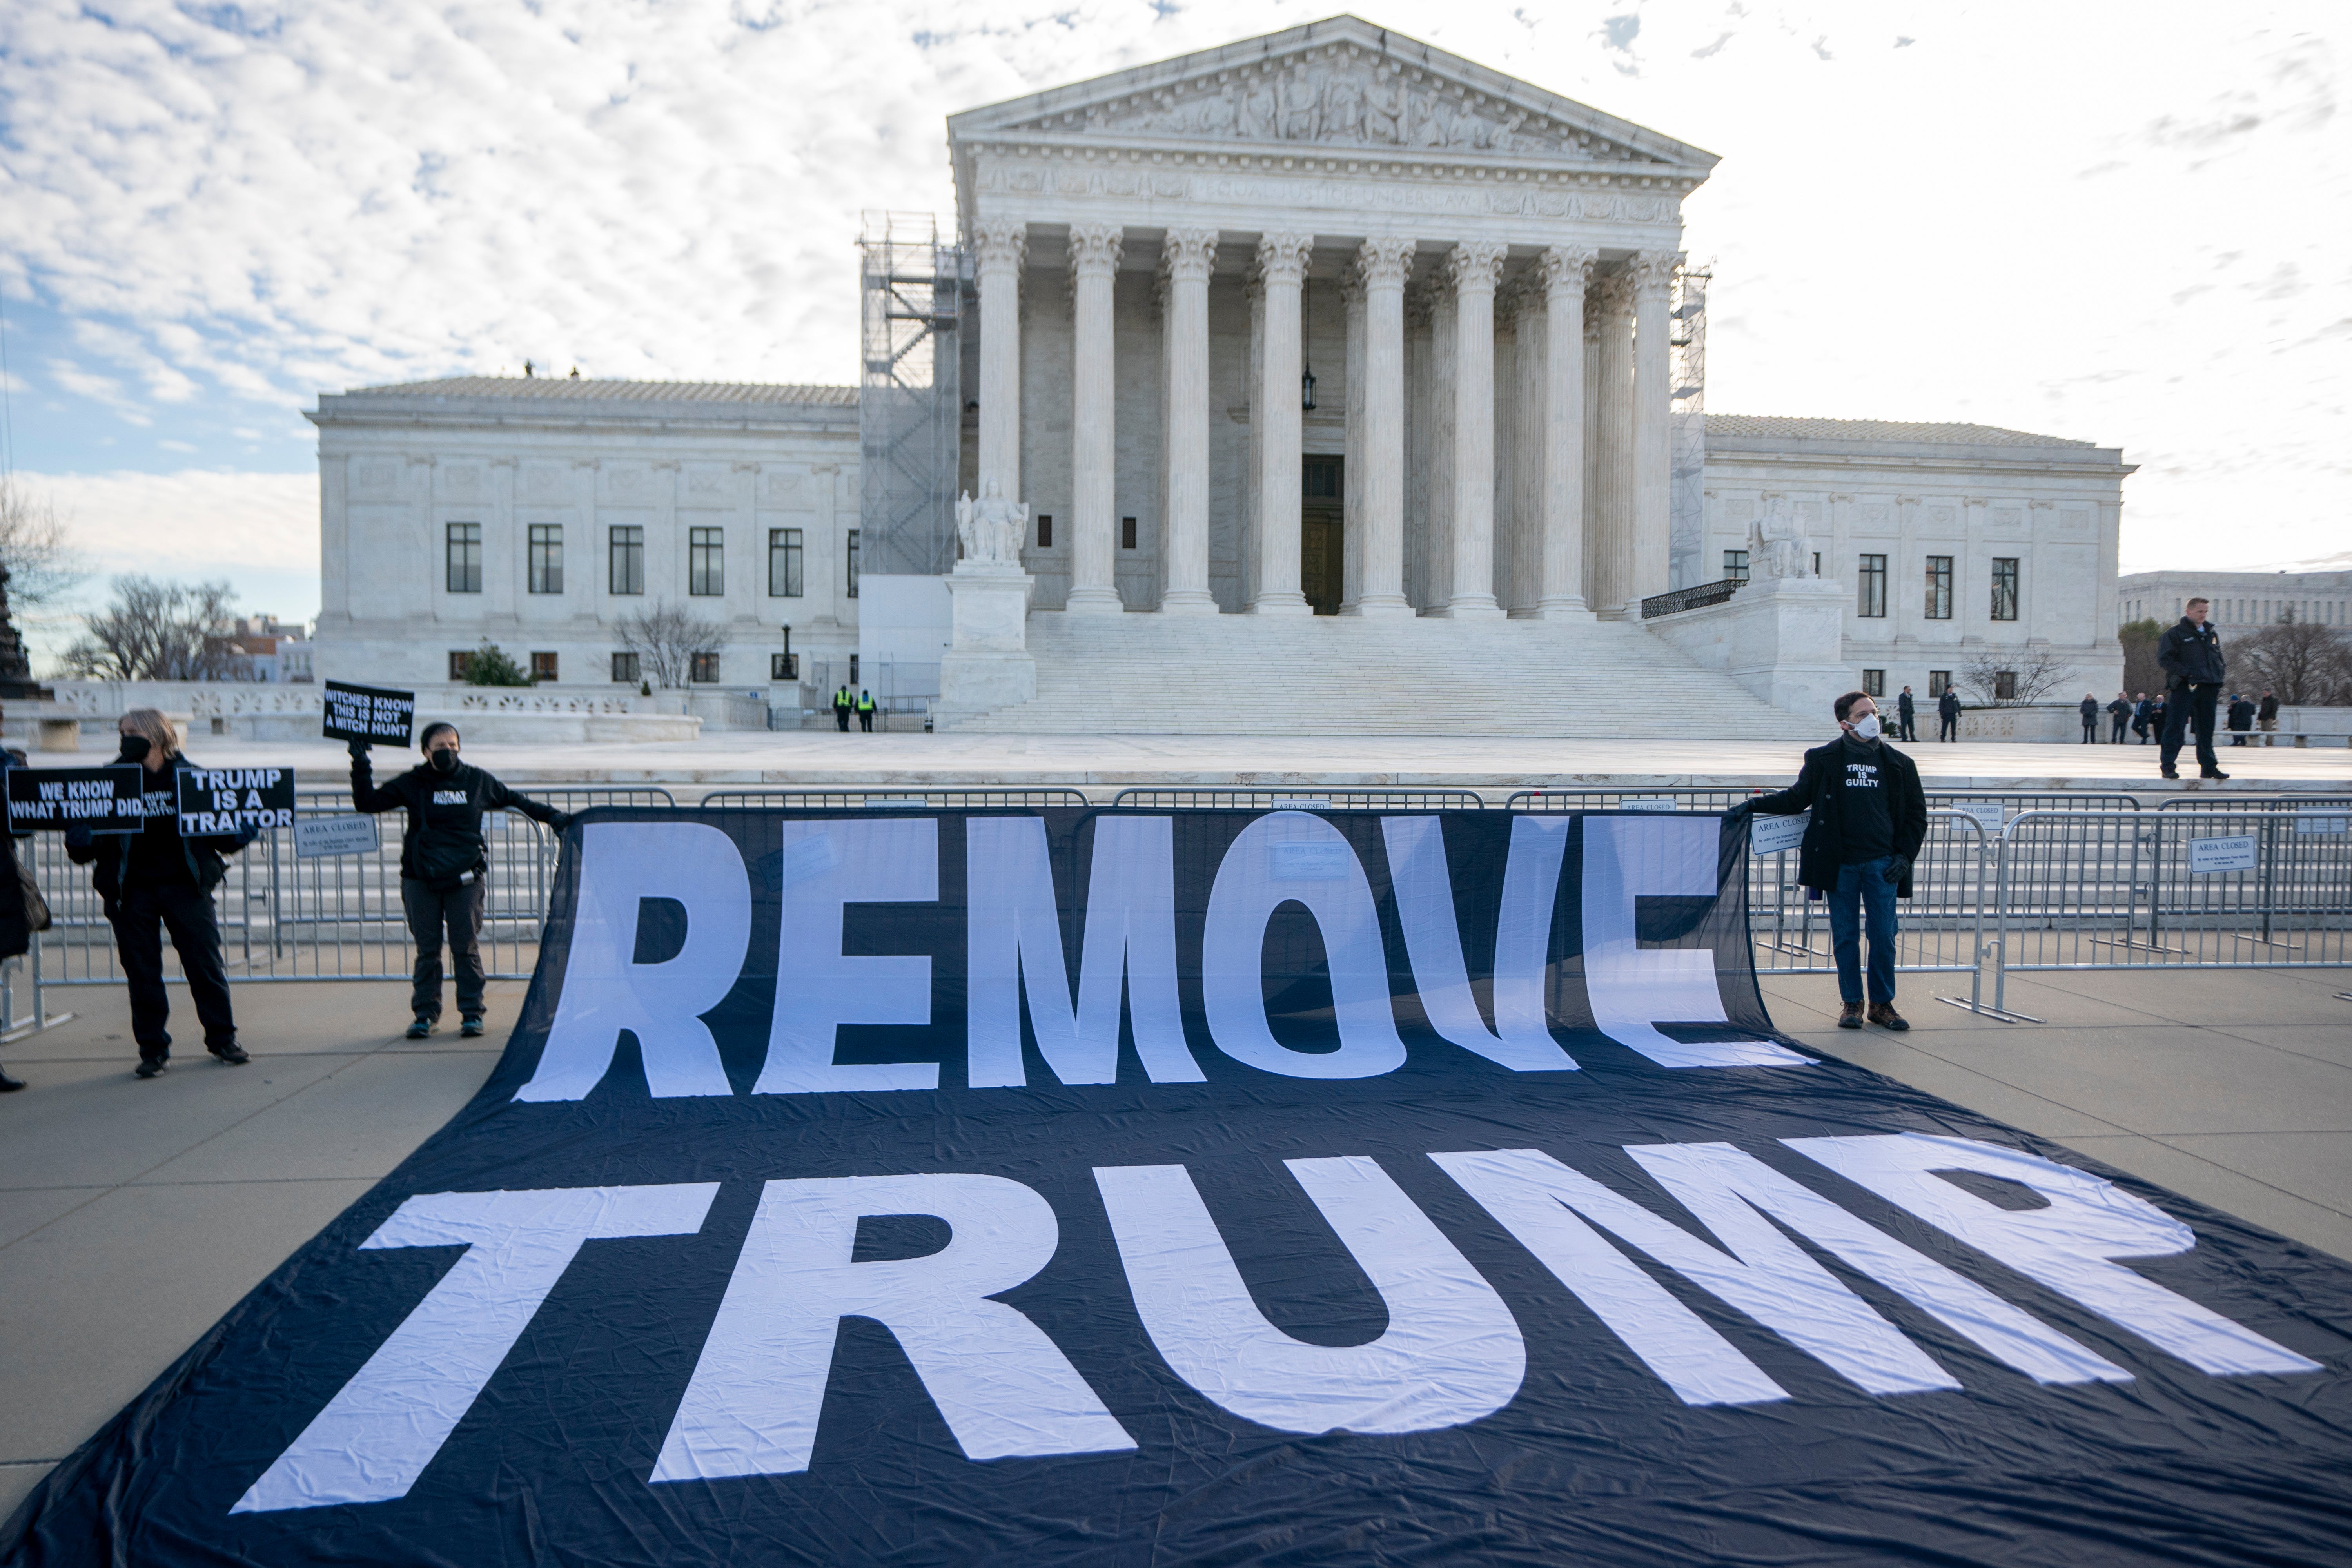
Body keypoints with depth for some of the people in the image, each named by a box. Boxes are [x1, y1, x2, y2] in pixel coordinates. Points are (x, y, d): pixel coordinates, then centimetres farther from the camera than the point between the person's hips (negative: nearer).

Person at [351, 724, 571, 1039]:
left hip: (465, 879, 0)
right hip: (420, 879, 0)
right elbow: (368, 803, 10)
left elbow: (514, 800, 20)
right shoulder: (412, 784, 6)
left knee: (466, 947, -2)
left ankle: (472, 1013, 6)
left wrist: (551, 815, 19)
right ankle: (425, 1013, 14)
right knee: (427, 949, 4)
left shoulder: (477, 781, 8)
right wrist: (362, 770, -1)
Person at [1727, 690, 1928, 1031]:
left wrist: (1905, 856, 2)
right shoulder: (1824, 759, 3)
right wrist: (1752, 805, 0)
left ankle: (1882, 1003, 15)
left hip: (1883, 864, 1)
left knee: (1884, 936, 2)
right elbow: (1797, 798, 11)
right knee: (1845, 936, 5)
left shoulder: (1899, 764, 7)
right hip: (1840, 865, -1)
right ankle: (1852, 1003, 16)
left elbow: (1916, 815, 13)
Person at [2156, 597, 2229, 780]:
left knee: (2207, 729, 10)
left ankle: (2209, 767, 15)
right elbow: (2164, 660, -10)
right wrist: (2186, 672, -17)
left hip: (2208, 688, 6)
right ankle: (2168, 765, -3)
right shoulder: (2175, 633, -3)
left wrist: (2220, 673, 9)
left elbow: (2219, 657, 28)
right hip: (2184, 688, -6)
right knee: (2176, 728, -6)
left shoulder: (2211, 634, 19)